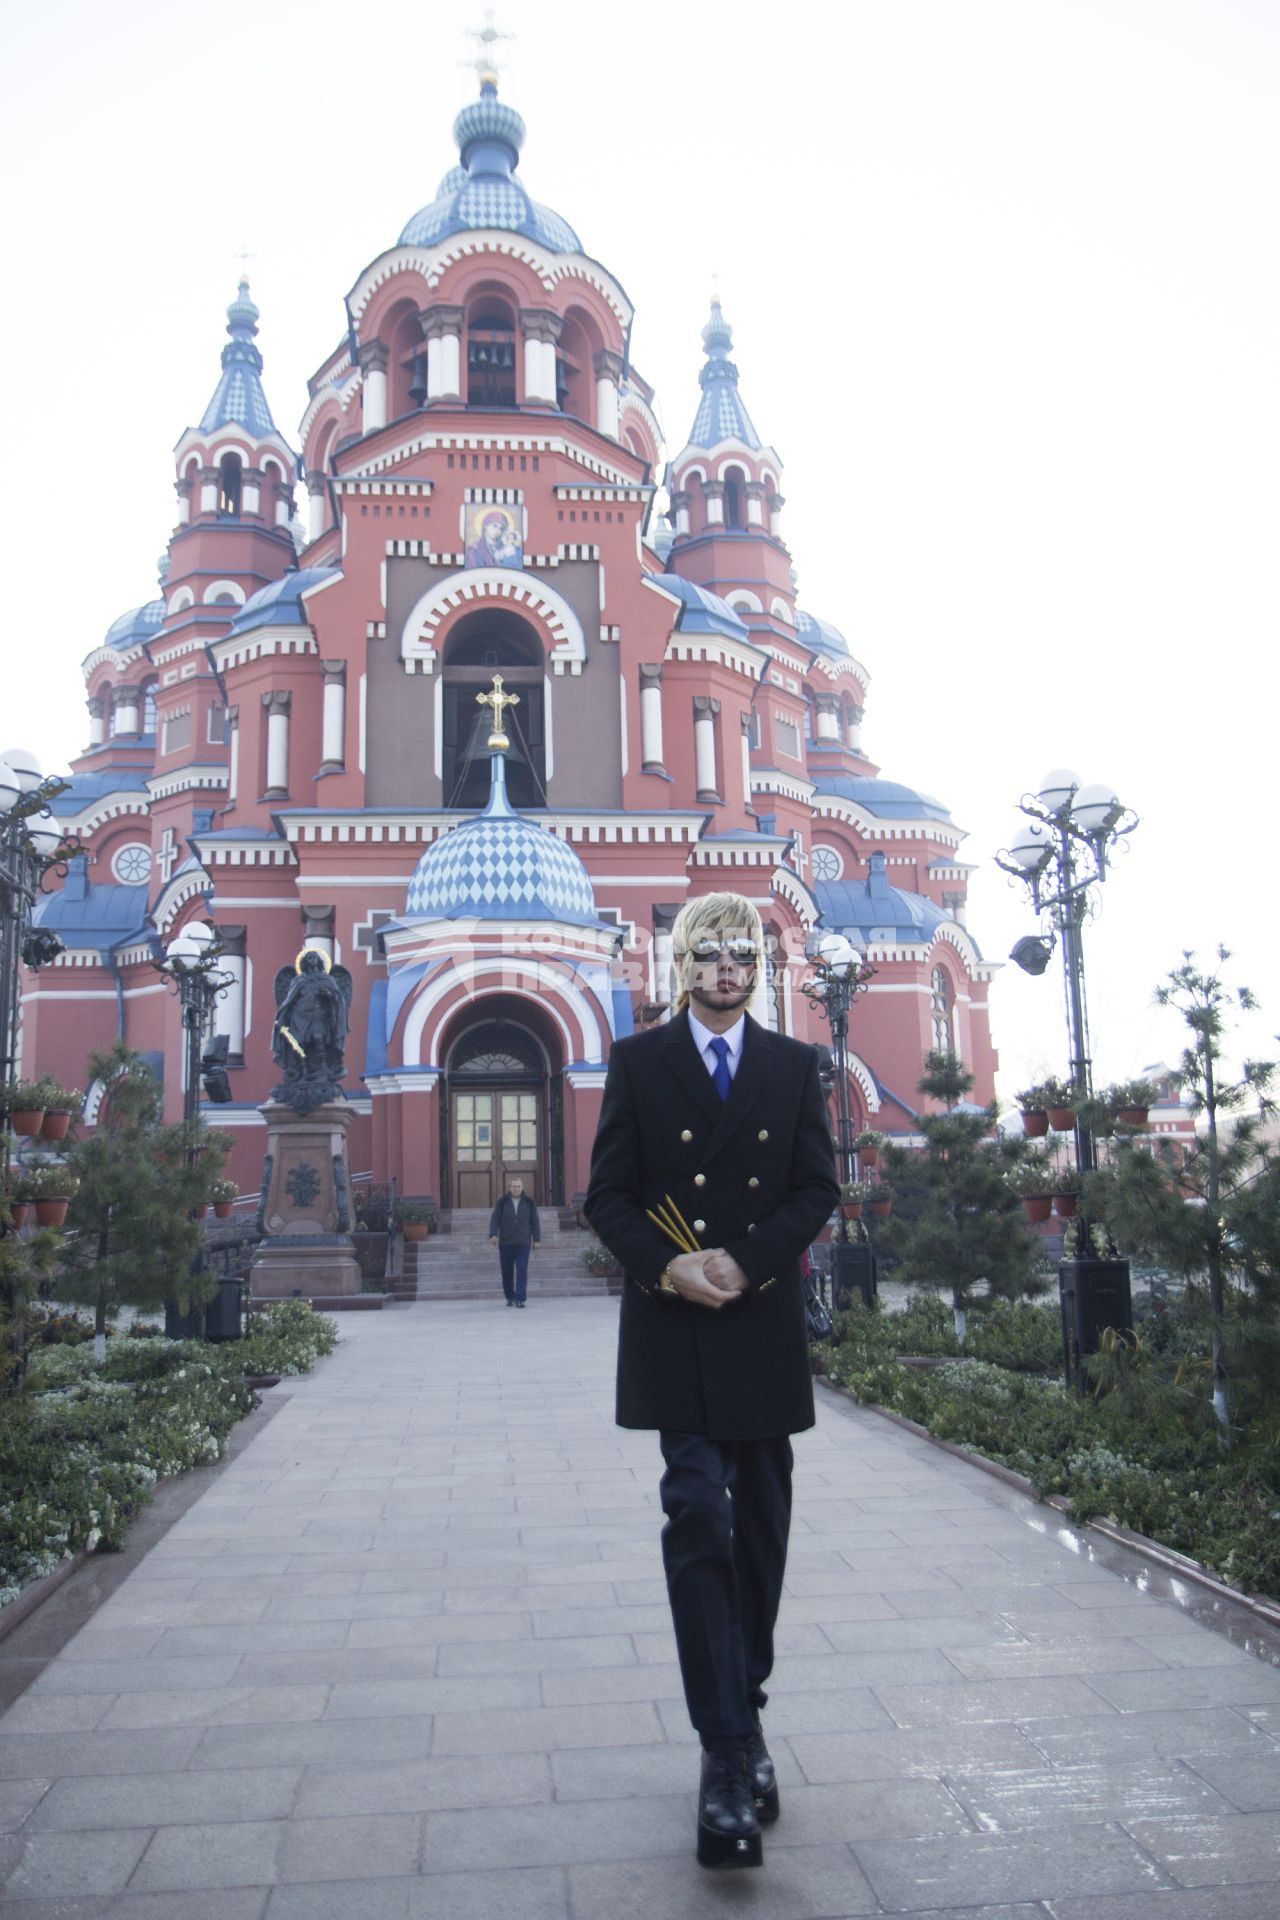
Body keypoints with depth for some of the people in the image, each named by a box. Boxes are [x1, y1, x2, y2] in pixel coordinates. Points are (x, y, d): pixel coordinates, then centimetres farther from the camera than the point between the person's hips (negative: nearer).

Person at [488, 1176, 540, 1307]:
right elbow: (494, 1218, 0)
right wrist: (493, 1234, -13)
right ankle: (510, 1297, 23)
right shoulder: (502, 1202, 2)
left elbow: (534, 1221, 9)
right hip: (505, 1243, 1)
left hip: (523, 1243, -1)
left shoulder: (529, 1203, 5)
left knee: (522, 1272, -10)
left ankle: (519, 1299, -9)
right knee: (507, 1272, 7)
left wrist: (536, 1238, 6)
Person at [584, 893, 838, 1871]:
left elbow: (818, 1187, 2)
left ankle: (743, 1712, 29)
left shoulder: (796, 1066, 8)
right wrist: (668, 1267, -16)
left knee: (761, 1529, 11)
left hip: (765, 1324, 3)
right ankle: (730, 1752, -3)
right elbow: (608, 1194, 0)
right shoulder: (637, 1061, 4)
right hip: (675, 1326, -2)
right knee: (699, 1519, -9)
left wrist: (747, 1262, -12)